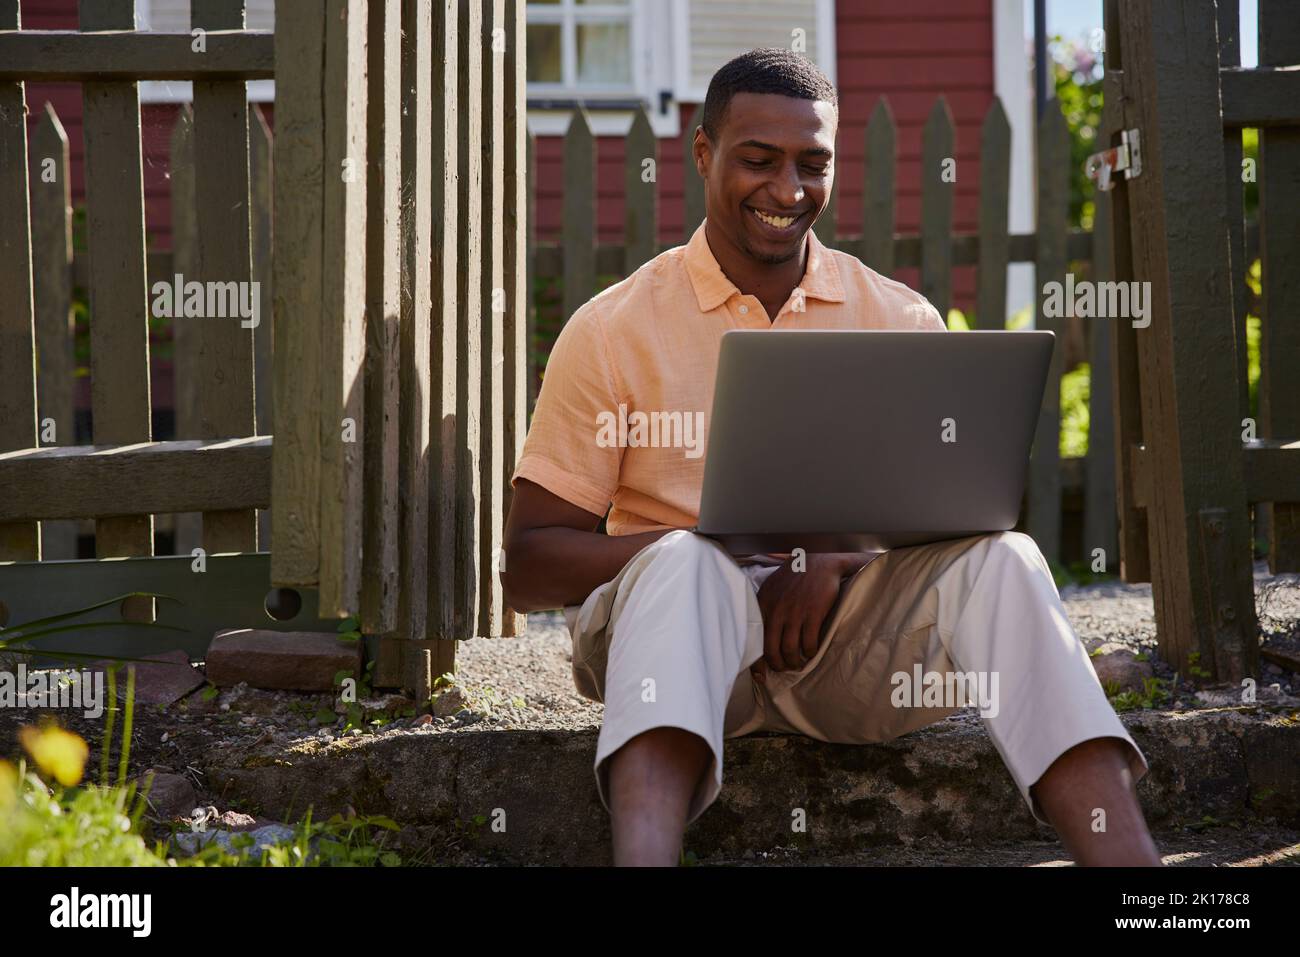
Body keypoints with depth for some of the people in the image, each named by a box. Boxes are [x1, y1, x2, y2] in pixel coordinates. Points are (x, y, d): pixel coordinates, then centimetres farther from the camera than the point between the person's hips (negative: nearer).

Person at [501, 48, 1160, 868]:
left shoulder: (901, 319, 11)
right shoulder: (614, 330, 3)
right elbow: (529, 568, 0)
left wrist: (838, 556, -17)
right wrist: (705, 545, -19)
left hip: (852, 642, 2)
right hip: (679, 621, -2)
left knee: (998, 556, -25)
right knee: (685, 561, -35)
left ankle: (1125, 855, -43)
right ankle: (643, 855, -62)